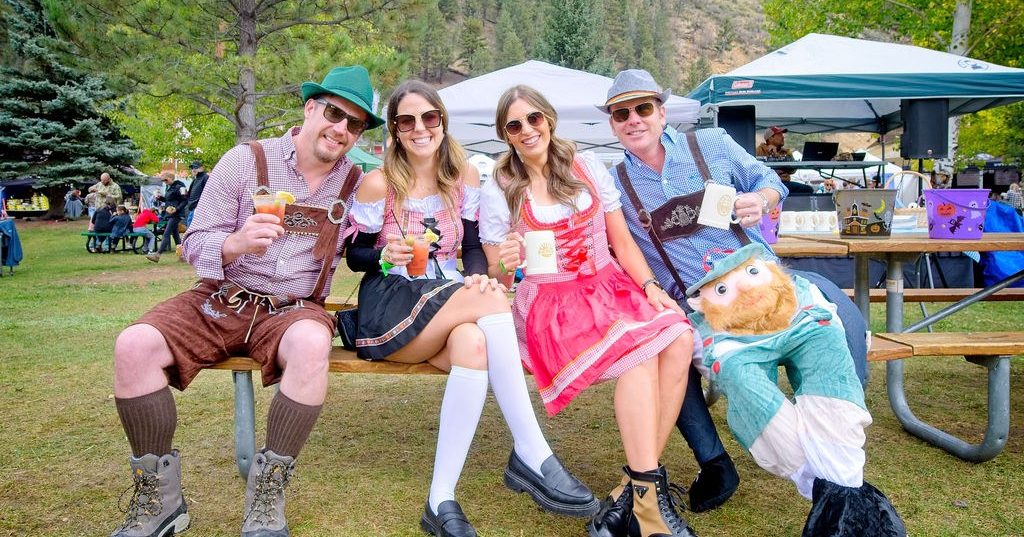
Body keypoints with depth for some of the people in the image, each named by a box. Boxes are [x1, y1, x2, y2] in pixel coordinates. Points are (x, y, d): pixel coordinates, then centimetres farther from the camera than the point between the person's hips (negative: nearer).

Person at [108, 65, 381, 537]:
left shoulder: (356, 183, 3)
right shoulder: (245, 161, -3)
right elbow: (194, 245, -3)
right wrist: (236, 243, -25)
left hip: (293, 308, 0)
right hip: (221, 301, 1)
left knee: (312, 345, -35)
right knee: (133, 346, -24)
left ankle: (266, 499, -20)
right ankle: (157, 499, -7)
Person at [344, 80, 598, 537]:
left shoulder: (465, 178, 8)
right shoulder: (378, 183, -2)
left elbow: (472, 247, 10)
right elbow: (354, 256, 3)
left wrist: (478, 277, -14)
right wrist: (386, 255, -20)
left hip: (451, 304, 4)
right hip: (391, 307, -3)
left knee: (473, 343, -37)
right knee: (491, 301, -33)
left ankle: (441, 500, -30)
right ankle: (533, 455, -30)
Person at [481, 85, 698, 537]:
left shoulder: (587, 166, 9)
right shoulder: (497, 191, 2)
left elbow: (623, 243, 11)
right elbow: (495, 281, 2)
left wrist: (650, 286, -6)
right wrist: (503, 266, -22)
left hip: (612, 287, 4)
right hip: (549, 302, -4)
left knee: (678, 338, -27)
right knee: (640, 350, -31)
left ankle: (632, 491, -20)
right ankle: (648, 492, -23)